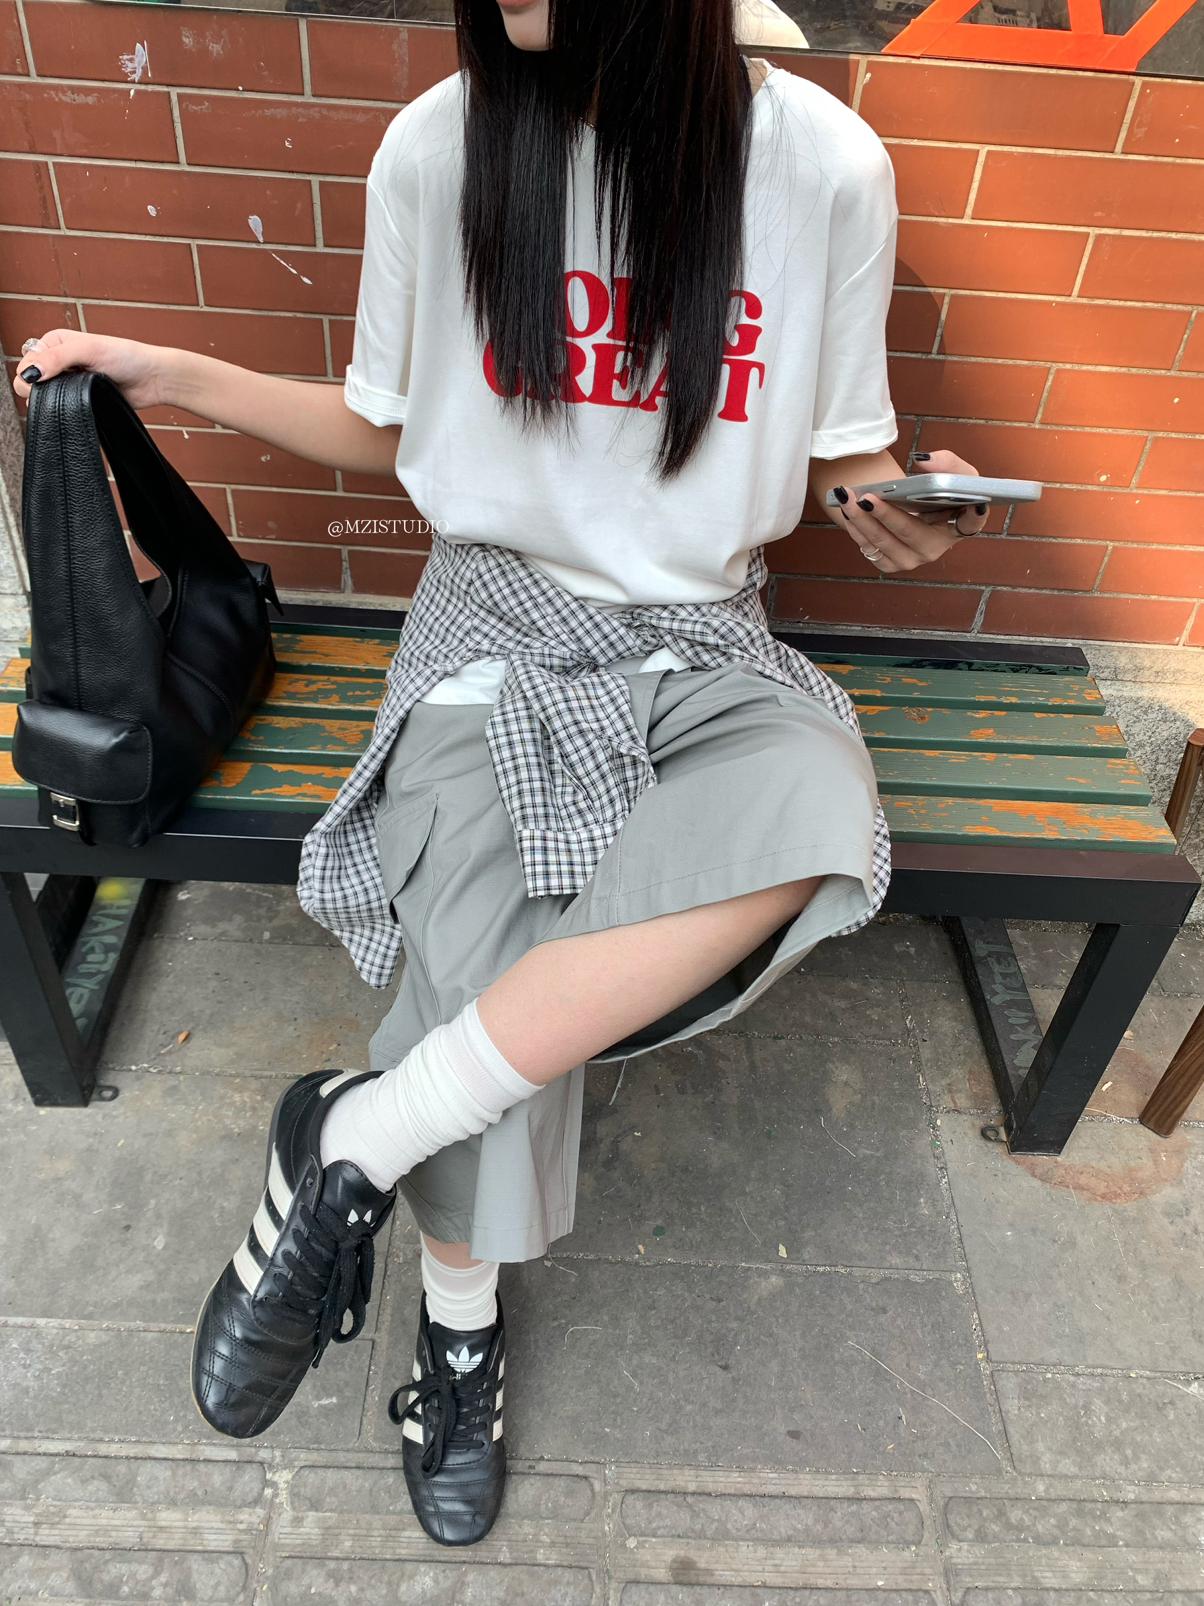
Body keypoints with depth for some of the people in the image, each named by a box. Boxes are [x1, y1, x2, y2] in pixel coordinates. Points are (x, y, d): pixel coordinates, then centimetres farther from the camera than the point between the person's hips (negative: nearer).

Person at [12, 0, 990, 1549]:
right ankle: (460, 1321, 8)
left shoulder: (823, 163, -3)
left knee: (813, 819, -35)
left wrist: (895, 505, -15)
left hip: (699, 632, 1)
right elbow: (385, 430, 13)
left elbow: (843, 450, 7)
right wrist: (172, 374, 6)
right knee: (491, 967, -25)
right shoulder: (436, 146, 2)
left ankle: (359, 1132, -20)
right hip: (495, 607, 1)